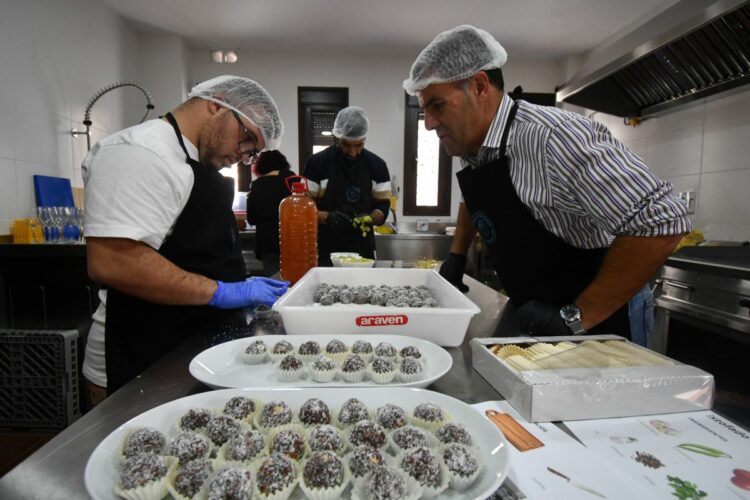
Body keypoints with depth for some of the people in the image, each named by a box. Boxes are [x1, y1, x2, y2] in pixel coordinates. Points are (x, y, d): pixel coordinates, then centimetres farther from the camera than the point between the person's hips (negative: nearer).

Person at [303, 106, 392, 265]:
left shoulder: (377, 165, 2)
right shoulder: (317, 163, -6)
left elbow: (383, 206, 5)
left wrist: (370, 218, -16)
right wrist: (327, 217, -22)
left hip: (363, 249, 2)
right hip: (325, 250, -2)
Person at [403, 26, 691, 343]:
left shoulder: (552, 137, -27)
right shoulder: (469, 148, -2)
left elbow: (662, 221, -28)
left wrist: (573, 317, -25)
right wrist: (456, 257, 10)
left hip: (598, 320, -7)